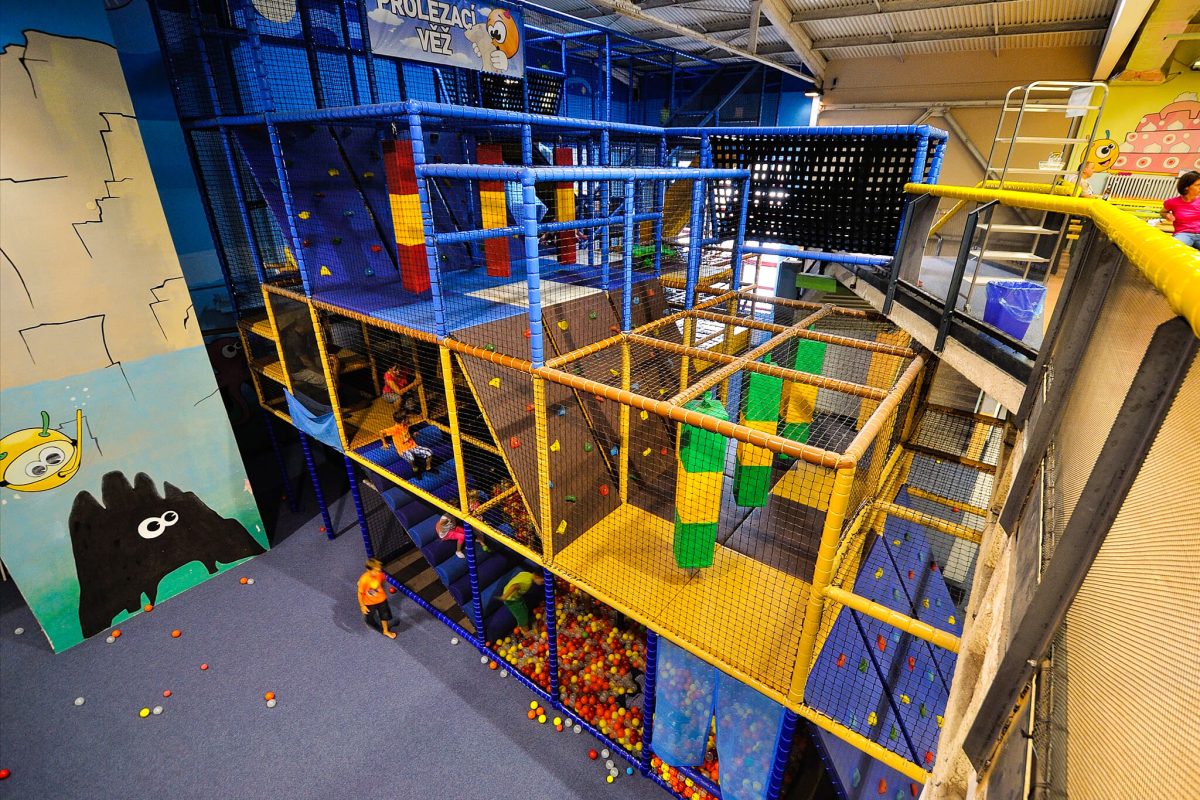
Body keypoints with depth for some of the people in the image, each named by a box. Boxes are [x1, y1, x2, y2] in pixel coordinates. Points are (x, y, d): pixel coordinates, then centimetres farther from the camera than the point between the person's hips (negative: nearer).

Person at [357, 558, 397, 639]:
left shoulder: (380, 575, -26)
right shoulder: (363, 580, -37)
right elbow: (360, 593, -22)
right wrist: (362, 606, -12)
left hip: (381, 599, 3)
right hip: (369, 602, -3)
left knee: (384, 615, 21)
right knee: (369, 618, 25)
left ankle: (386, 631, 46)